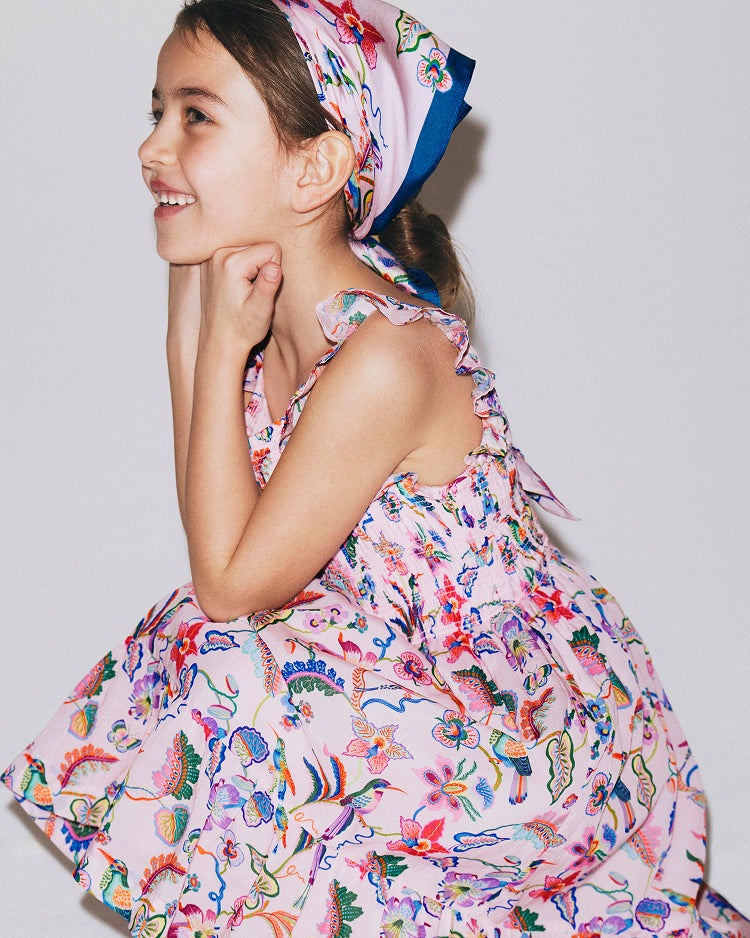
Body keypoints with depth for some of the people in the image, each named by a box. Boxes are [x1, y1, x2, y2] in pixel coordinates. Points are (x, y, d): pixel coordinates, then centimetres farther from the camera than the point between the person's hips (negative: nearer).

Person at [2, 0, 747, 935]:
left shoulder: (385, 359, -28)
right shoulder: (276, 314, -2)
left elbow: (230, 584, -19)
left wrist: (223, 345, -19)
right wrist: (190, 312, -5)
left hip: (526, 722, -8)